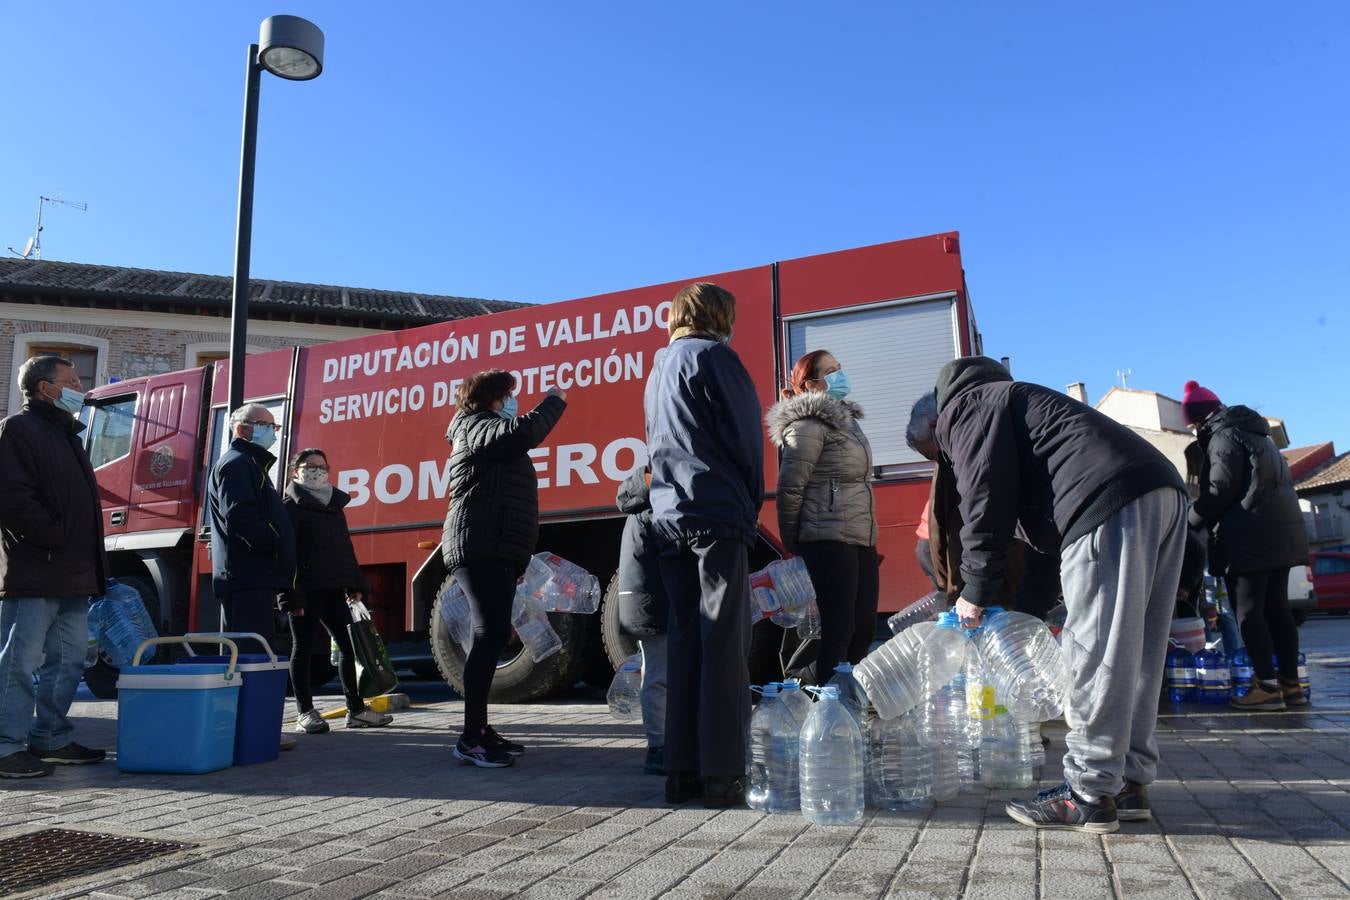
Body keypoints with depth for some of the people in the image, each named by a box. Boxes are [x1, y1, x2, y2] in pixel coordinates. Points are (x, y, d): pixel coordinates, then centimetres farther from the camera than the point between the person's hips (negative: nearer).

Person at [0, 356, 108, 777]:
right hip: (35, 572, -9)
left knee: (68, 659, 13)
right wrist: (56, 538, -16)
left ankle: (51, 738, 22)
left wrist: (90, 562, 16)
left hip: (72, 574, 9)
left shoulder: (66, 434, 22)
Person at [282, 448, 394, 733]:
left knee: (349, 645, 5)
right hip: (306, 591, -7)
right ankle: (305, 712, 9)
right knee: (303, 649, 2)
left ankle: (356, 709, 11)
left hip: (333, 590, 7)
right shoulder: (291, 506, -3)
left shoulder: (334, 503, 18)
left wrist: (356, 585, 13)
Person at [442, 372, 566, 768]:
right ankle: (470, 740, -18)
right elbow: (521, 433, -23)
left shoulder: (485, 430, 28)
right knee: (490, 635, -17)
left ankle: (480, 730, 14)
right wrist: (554, 402, -10)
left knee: (492, 636, 10)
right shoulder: (475, 426, -4)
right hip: (480, 548, -11)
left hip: (495, 550, 11)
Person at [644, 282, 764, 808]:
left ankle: (682, 770, 8)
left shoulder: (657, 372, 23)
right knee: (724, 642, -8)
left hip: (668, 518, 8)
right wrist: (752, 500, 9)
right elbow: (745, 433, -4)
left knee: (684, 641, 7)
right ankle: (723, 774, -8)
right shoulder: (712, 356, -2)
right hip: (717, 513, -8)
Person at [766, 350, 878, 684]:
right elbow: (789, 486, -14)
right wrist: (793, 542, -7)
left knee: (864, 627, 9)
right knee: (839, 628, -8)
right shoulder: (809, 423, -9)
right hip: (829, 540, -9)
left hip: (860, 540, 9)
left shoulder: (844, 418, 21)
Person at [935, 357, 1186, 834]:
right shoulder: (1017, 399, 36)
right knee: (1134, 654, 12)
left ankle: (1090, 794, -2)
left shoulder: (965, 406, 10)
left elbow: (986, 499, -3)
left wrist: (977, 590, 5)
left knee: (1097, 654, -7)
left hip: (1108, 505, -10)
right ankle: (1130, 780, 19)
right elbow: (1030, 503, 31)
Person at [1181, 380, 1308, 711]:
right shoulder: (1255, 434, 22)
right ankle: (1290, 684, 11)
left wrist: (1191, 521, -4)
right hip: (1279, 531, 9)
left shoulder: (1224, 437, -7)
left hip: (1250, 535, -9)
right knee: (1276, 608, 10)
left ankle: (1268, 685, -8)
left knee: (1249, 611, -6)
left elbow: (1220, 490, -15)